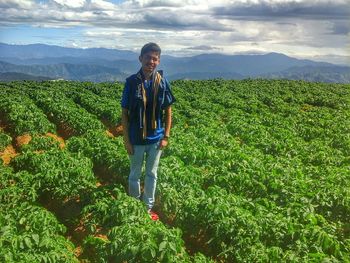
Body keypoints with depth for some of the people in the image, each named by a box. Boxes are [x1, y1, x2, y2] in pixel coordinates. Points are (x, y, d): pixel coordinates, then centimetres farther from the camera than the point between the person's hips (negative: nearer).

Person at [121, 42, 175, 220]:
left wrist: (166, 137, -2)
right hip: (137, 139, -2)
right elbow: (124, 113, -7)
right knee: (135, 174, 15)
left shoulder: (162, 82, -7)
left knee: (151, 174, 16)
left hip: (156, 138, 2)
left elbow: (168, 111, 2)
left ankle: (149, 207, 33)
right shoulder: (132, 82, -12)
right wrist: (126, 140, -9)